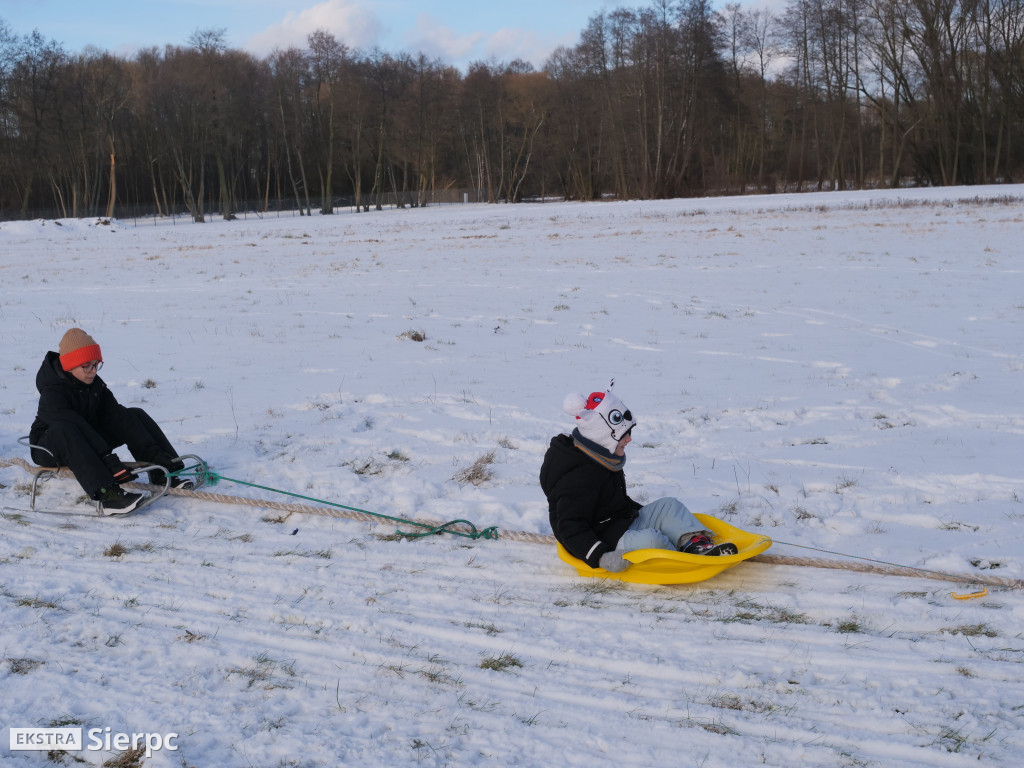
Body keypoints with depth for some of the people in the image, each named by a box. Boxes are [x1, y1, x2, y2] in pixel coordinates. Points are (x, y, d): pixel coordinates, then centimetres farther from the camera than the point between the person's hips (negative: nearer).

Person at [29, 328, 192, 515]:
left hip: (87, 446, 7)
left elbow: (115, 415, -7)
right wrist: (111, 462, -47)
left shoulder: (95, 384, -2)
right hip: (50, 449, -7)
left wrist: (152, 452, -17)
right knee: (63, 429, -43)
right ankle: (107, 494, -54)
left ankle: (162, 475, -10)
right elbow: (77, 428, -37)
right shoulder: (52, 392, -26)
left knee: (136, 415, -3)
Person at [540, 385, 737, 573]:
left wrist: (648, 515, 27)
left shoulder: (603, 461, 12)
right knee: (650, 541, -34)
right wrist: (601, 557, -38)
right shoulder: (578, 479, -24)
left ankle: (697, 545, -18)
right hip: (605, 543, -11)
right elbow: (571, 529, -29)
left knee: (668, 506, 1)